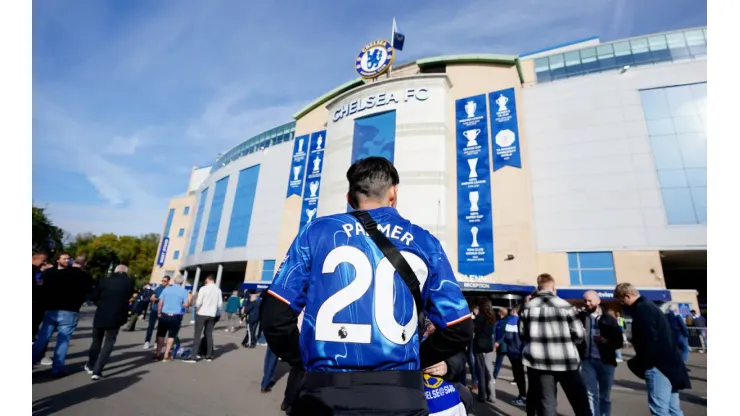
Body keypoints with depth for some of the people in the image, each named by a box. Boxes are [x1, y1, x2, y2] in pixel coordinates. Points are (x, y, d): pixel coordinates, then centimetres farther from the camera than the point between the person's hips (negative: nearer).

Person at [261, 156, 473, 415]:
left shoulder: (317, 231, -1)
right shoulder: (424, 243, 3)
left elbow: (275, 316, -3)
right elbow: (458, 329, 4)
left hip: (327, 393, 0)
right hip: (401, 395, 1)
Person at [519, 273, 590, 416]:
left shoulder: (528, 307, 0)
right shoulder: (565, 306, -7)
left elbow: (522, 334, 3)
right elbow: (578, 335, -3)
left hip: (539, 361, 2)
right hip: (566, 361, -2)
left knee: (546, 403, 8)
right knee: (580, 402, 16)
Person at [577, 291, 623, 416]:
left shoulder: (609, 319, 1)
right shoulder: (580, 317, 1)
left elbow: (619, 341, 1)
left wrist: (607, 341, -16)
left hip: (606, 361, 1)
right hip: (587, 361, -1)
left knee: (605, 396, 15)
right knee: (591, 395, 1)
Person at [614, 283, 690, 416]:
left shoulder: (642, 310, -16)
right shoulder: (649, 306, 16)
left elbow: (649, 341, -21)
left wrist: (640, 363, -7)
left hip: (658, 364, -11)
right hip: (668, 363, 11)